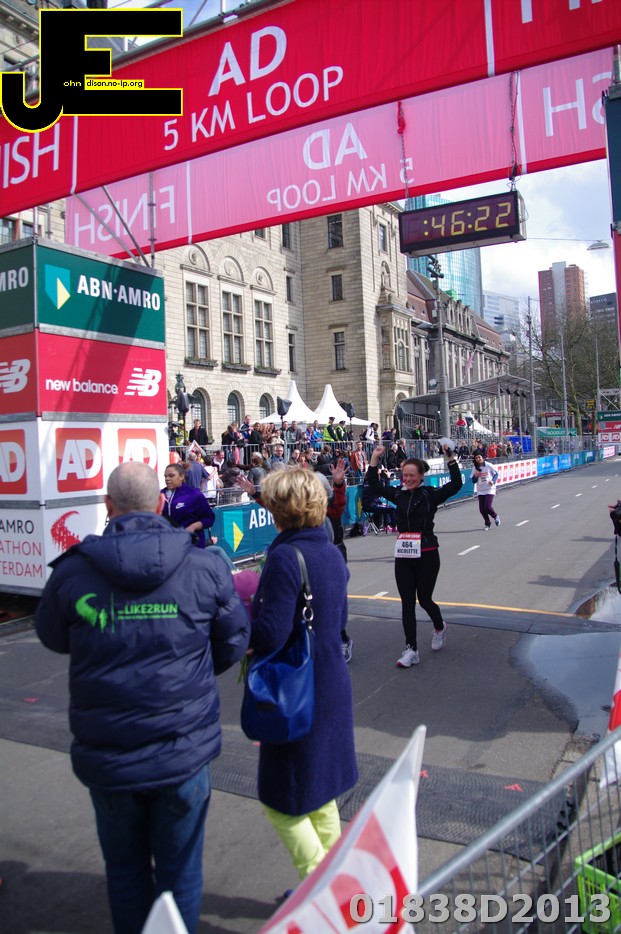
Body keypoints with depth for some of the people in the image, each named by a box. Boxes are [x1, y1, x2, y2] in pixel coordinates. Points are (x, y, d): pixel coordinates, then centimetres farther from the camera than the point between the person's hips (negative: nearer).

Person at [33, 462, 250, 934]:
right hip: (184, 750, -1)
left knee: (125, 869, 24)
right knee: (180, 869, 19)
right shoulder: (204, 567, -13)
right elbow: (234, 642, 0)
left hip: (106, 756, 1)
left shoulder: (72, 572, -12)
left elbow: (52, 637, 7)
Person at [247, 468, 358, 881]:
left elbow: (270, 634, -25)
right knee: (321, 793, 24)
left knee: (282, 799, 12)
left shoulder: (284, 557, -22)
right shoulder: (332, 553, 3)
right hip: (333, 687, 8)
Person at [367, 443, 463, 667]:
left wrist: (450, 458, -19)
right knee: (407, 603, 4)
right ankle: (411, 650, 10)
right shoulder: (398, 494, 7)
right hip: (403, 555, 4)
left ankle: (439, 628, 39)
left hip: (427, 555, -4)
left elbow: (456, 484, -15)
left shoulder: (431, 494, -5)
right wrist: (374, 458, 1)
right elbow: (374, 483, 9)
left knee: (424, 599, 6)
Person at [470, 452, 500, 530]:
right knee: (482, 509, -1)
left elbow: (496, 474, 5)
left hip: (490, 489, -4)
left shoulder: (489, 465, -7)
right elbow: (473, 481, 6)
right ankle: (487, 524, 23)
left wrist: (493, 481, -13)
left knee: (488, 507, -16)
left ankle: (496, 516, 17)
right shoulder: (475, 468, 2)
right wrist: (475, 476, -15)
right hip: (480, 491, 4)